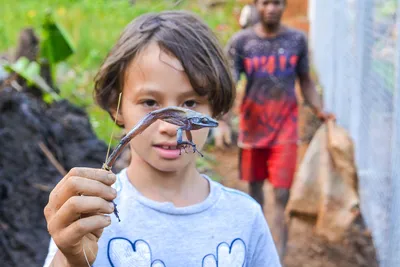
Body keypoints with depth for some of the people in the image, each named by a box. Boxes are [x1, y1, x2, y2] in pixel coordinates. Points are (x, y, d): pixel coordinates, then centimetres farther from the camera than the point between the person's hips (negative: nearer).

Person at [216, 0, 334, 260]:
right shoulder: (240, 41, -6)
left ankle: (278, 253, -1)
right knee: (255, 183, 16)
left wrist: (320, 110, -8)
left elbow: (305, 81, 8)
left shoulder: (297, 39, -2)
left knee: (282, 193, -6)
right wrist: (224, 121, -23)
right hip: (252, 126, 1)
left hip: (285, 127, -1)